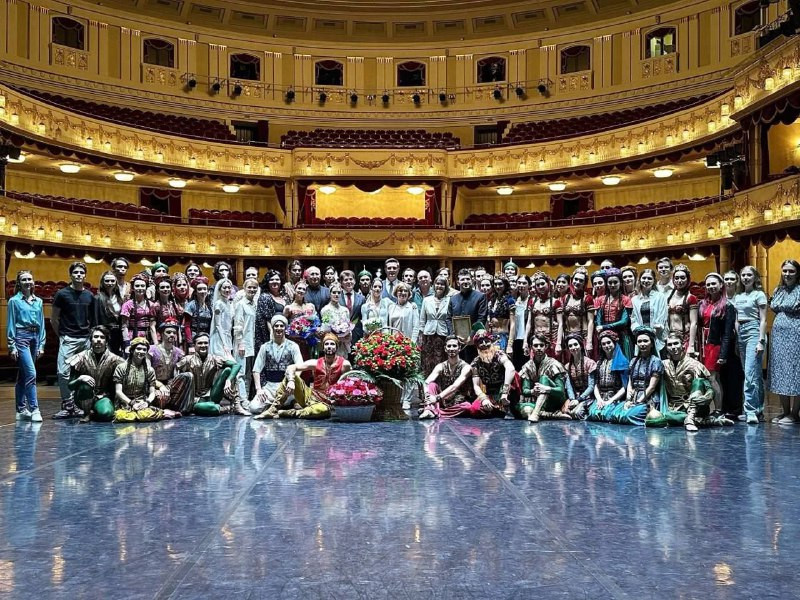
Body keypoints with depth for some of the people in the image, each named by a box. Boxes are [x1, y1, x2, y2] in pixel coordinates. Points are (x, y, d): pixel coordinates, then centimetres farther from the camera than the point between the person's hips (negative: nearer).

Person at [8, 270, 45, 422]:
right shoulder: (14, 301, 0)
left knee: (23, 375, 12)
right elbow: (11, 324, -2)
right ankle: (34, 409, -14)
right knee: (31, 373, -15)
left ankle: (21, 410, 16)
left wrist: (41, 345, 10)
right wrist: (12, 346, -6)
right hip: (21, 337, -5)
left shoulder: (38, 301, 13)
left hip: (35, 337, 5)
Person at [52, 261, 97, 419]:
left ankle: (78, 406, 13)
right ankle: (67, 406, -5)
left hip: (86, 339, 4)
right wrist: (62, 335, 3)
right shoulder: (62, 294, 0)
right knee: (63, 372, -12)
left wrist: (91, 336, 7)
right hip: (68, 339, -3)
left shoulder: (89, 296, 10)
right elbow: (53, 319, 4)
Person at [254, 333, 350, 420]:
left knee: (324, 410, -42)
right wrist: (291, 381, -27)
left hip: (325, 403, -4)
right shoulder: (316, 363, -1)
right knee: (289, 376, -12)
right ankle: (272, 410, -15)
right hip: (309, 396, 4)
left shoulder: (344, 364, -10)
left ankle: (284, 413, -29)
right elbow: (291, 368, -6)